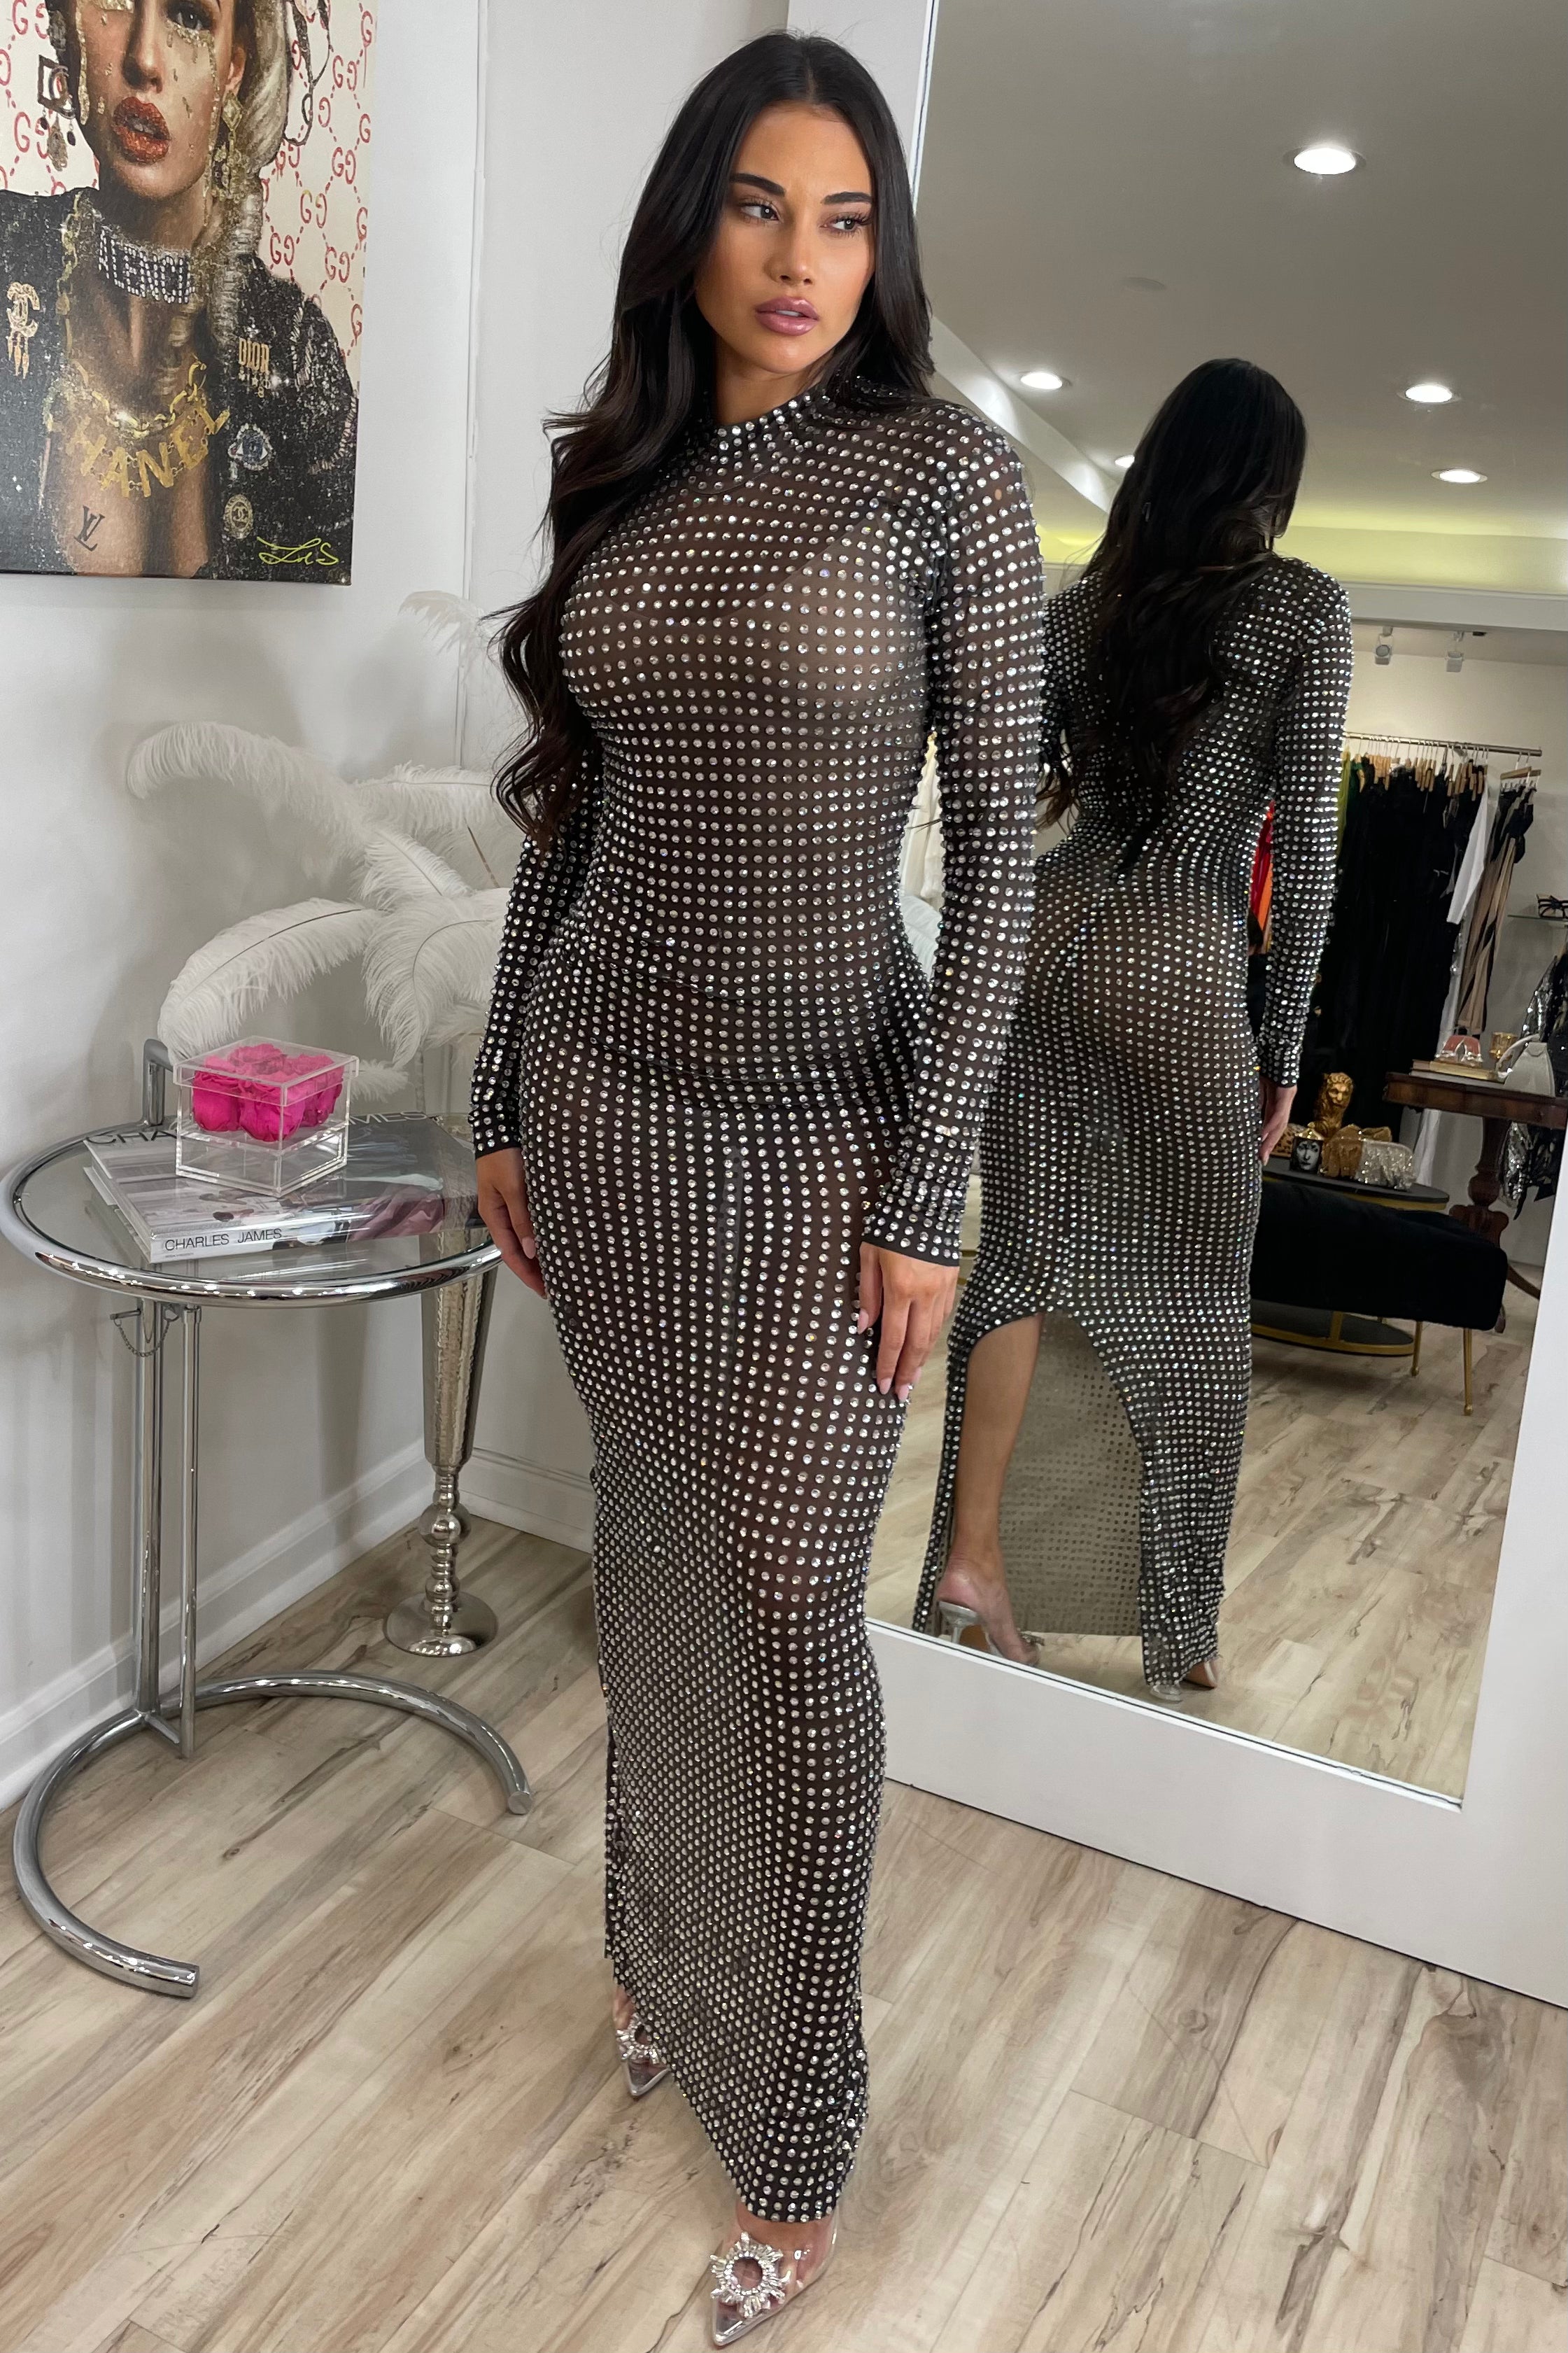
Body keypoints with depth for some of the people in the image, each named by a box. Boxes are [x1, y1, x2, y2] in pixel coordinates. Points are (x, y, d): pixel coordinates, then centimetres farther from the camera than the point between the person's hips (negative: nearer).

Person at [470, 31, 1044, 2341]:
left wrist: (929, 1191, -13)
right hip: (604, 1094, 4)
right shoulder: (621, 485, 8)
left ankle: (797, 2131, 21)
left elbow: (997, 843, -9)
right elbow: (566, 821, 11)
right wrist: (502, 1103, 9)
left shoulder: (947, 468, -5)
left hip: (820, 1121, -4)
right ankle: (667, 1962, 39)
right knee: (651, 1561, 15)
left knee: (785, 1599, 1)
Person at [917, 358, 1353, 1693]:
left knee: (1023, 1256, 12)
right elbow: (1307, 838, -4)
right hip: (1178, 965, -4)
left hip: (1044, 935, 4)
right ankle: (1182, 1635, 18)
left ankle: (970, 1557, 12)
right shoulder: (1305, 606, 0)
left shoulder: (1080, 609, 11)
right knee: (1194, 1304, 7)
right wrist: (1287, 1045, 1)